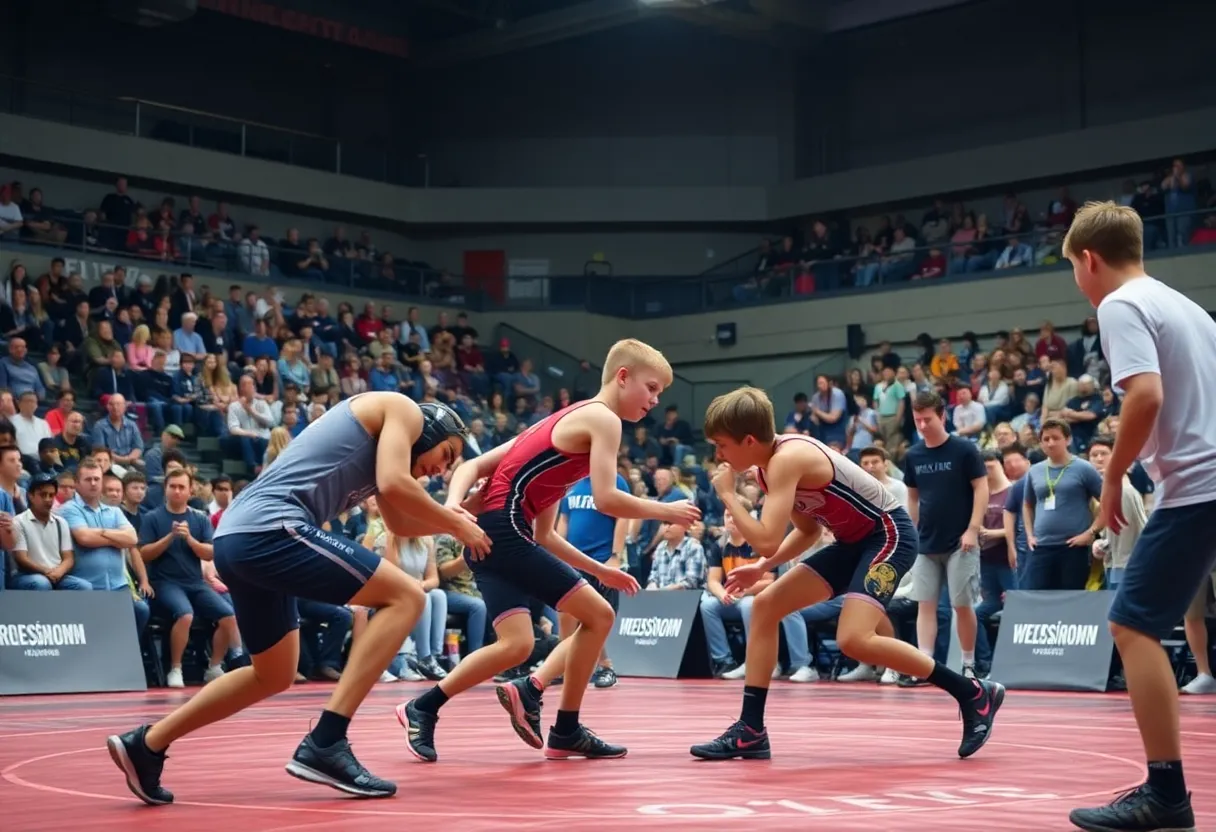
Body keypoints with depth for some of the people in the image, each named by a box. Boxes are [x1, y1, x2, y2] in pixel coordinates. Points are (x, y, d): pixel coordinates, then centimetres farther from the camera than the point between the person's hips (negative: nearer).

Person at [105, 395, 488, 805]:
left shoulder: (378, 435, 30)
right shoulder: (403, 409, 4)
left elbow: (399, 523, 40)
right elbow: (394, 486, -11)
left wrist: (451, 519, 30)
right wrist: (455, 524, 1)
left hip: (236, 538, 10)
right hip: (270, 529, -10)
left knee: (273, 677, 24)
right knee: (406, 597, -7)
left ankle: (145, 745, 28)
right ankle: (325, 744, -14)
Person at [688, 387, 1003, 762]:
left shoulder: (786, 459, -25)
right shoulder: (767, 467, 4)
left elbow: (767, 541, -32)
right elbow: (808, 530, 15)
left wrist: (728, 494, -19)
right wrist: (761, 568, 4)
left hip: (889, 534, -10)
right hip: (855, 540, 10)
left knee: (854, 639, -25)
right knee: (765, 606, 3)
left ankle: (975, 694, -8)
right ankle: (750, 731, 6)